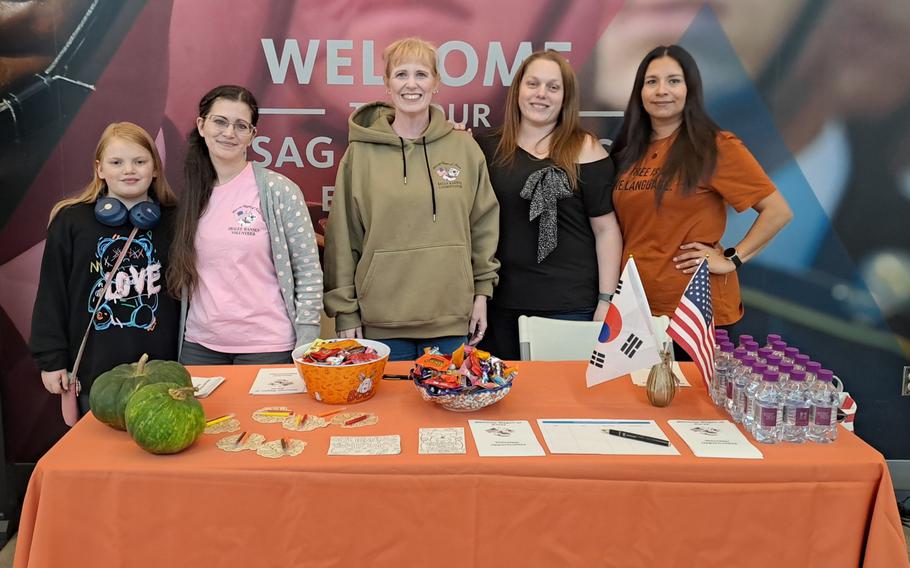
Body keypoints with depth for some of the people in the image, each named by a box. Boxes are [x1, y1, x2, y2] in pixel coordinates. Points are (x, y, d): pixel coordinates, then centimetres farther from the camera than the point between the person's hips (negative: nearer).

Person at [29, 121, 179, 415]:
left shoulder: (172, 222, 3)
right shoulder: (71, 220, 0)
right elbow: (52, 294, 2)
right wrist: (51, 360, 0)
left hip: (159, 369, 1)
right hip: (94, 371, -1)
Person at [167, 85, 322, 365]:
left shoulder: (279, 190, -7)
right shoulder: (189, 194, 5)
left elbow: (309, 271, -6)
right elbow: (180, 273, 14)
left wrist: (306, 350, -10)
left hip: (267, 347, -4)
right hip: (200, 345, 4)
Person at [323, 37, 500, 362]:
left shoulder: (464, 148, 3)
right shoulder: (361, 153, -1)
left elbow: (483, 224, 9)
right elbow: (343, 237, 1)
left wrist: (482, 291, 6)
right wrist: (345, 312, -1)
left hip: (451, 320, 2)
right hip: (381, 322, -1)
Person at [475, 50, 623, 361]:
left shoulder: (585, 150, -1)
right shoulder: (489, 148, 7)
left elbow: (606, 229, -3)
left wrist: (607, 301, -8)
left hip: (570, 306, -3)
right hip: (502, 304, 3)